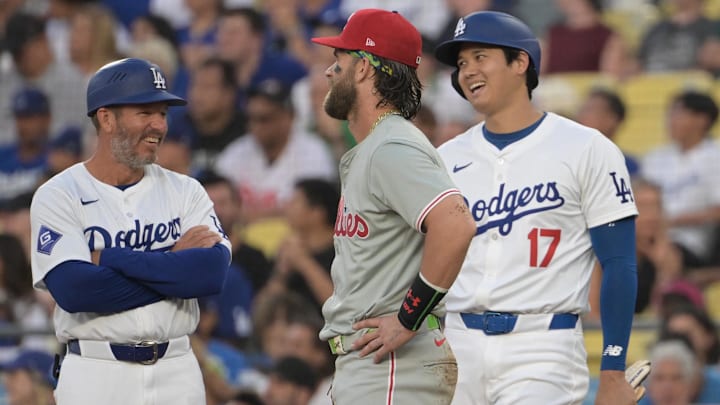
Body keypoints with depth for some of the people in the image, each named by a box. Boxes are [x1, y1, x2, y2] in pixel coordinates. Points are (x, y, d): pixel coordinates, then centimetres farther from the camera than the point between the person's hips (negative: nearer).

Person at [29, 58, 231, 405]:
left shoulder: (184, 191, 8)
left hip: (177, 374, 3)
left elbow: (213, 271, -10)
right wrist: (173, 266, -11)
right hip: (96, 375, -3)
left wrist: (111, 259, -14)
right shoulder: (58, 196, -2)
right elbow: (71, 289, -17)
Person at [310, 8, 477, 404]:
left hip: (394, 366, -11)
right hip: (361, 362, 11)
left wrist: (408, 320, -23)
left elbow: (455, 225, -29)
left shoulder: (393, 149, -13)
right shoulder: (363, 154, 21)